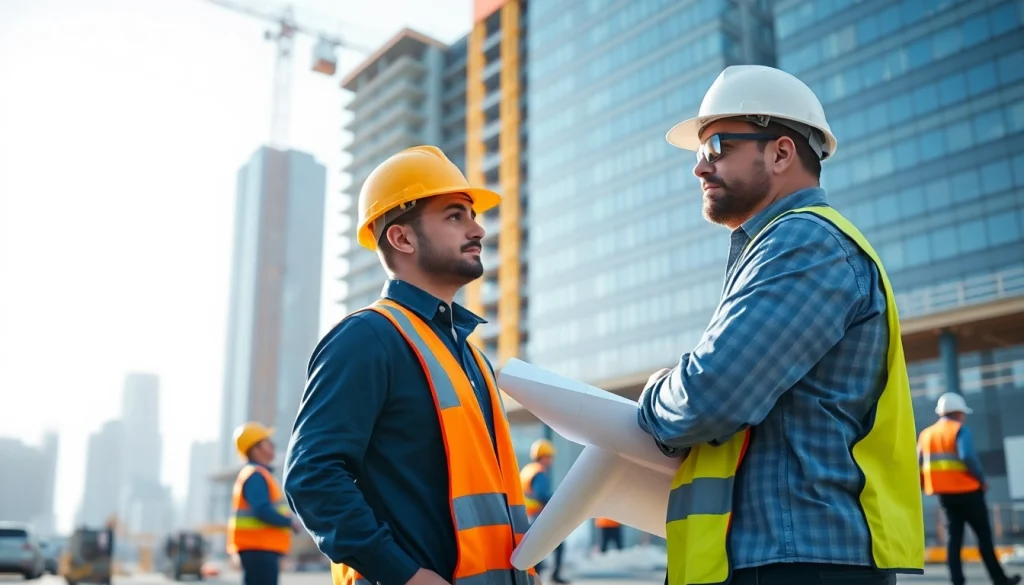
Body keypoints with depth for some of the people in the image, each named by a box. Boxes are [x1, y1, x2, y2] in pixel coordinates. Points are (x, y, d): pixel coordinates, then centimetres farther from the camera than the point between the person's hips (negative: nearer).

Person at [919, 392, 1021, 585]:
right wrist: (982, 479, -12)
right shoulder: (960, 430, -8)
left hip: (944, 494, 5)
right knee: (984, 536, 6)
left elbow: (918, 465, 5)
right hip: (967, 491, -5)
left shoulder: (926, 434, 10)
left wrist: (926, 487, 13)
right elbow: (967, 457, -23)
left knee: (954, 537, 7)